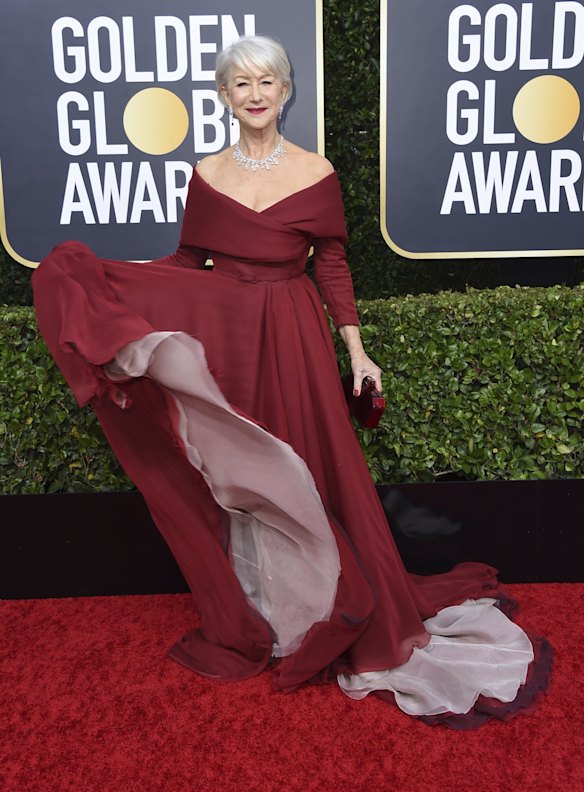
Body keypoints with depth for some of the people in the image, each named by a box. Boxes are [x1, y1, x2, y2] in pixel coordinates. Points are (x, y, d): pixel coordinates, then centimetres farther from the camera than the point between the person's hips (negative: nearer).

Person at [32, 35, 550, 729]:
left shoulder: (316, 174, 0)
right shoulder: (206, 174, 6)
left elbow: (333, 268, 1)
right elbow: (186, 262, 8)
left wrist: (357, 352, -2)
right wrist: (99, 278, -1)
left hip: (292, 341, -2)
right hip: (217, 340, 3)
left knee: (303, 471, 3)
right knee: (230, 481, 10)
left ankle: (320, 610, 25)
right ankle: (247, 617, 30)